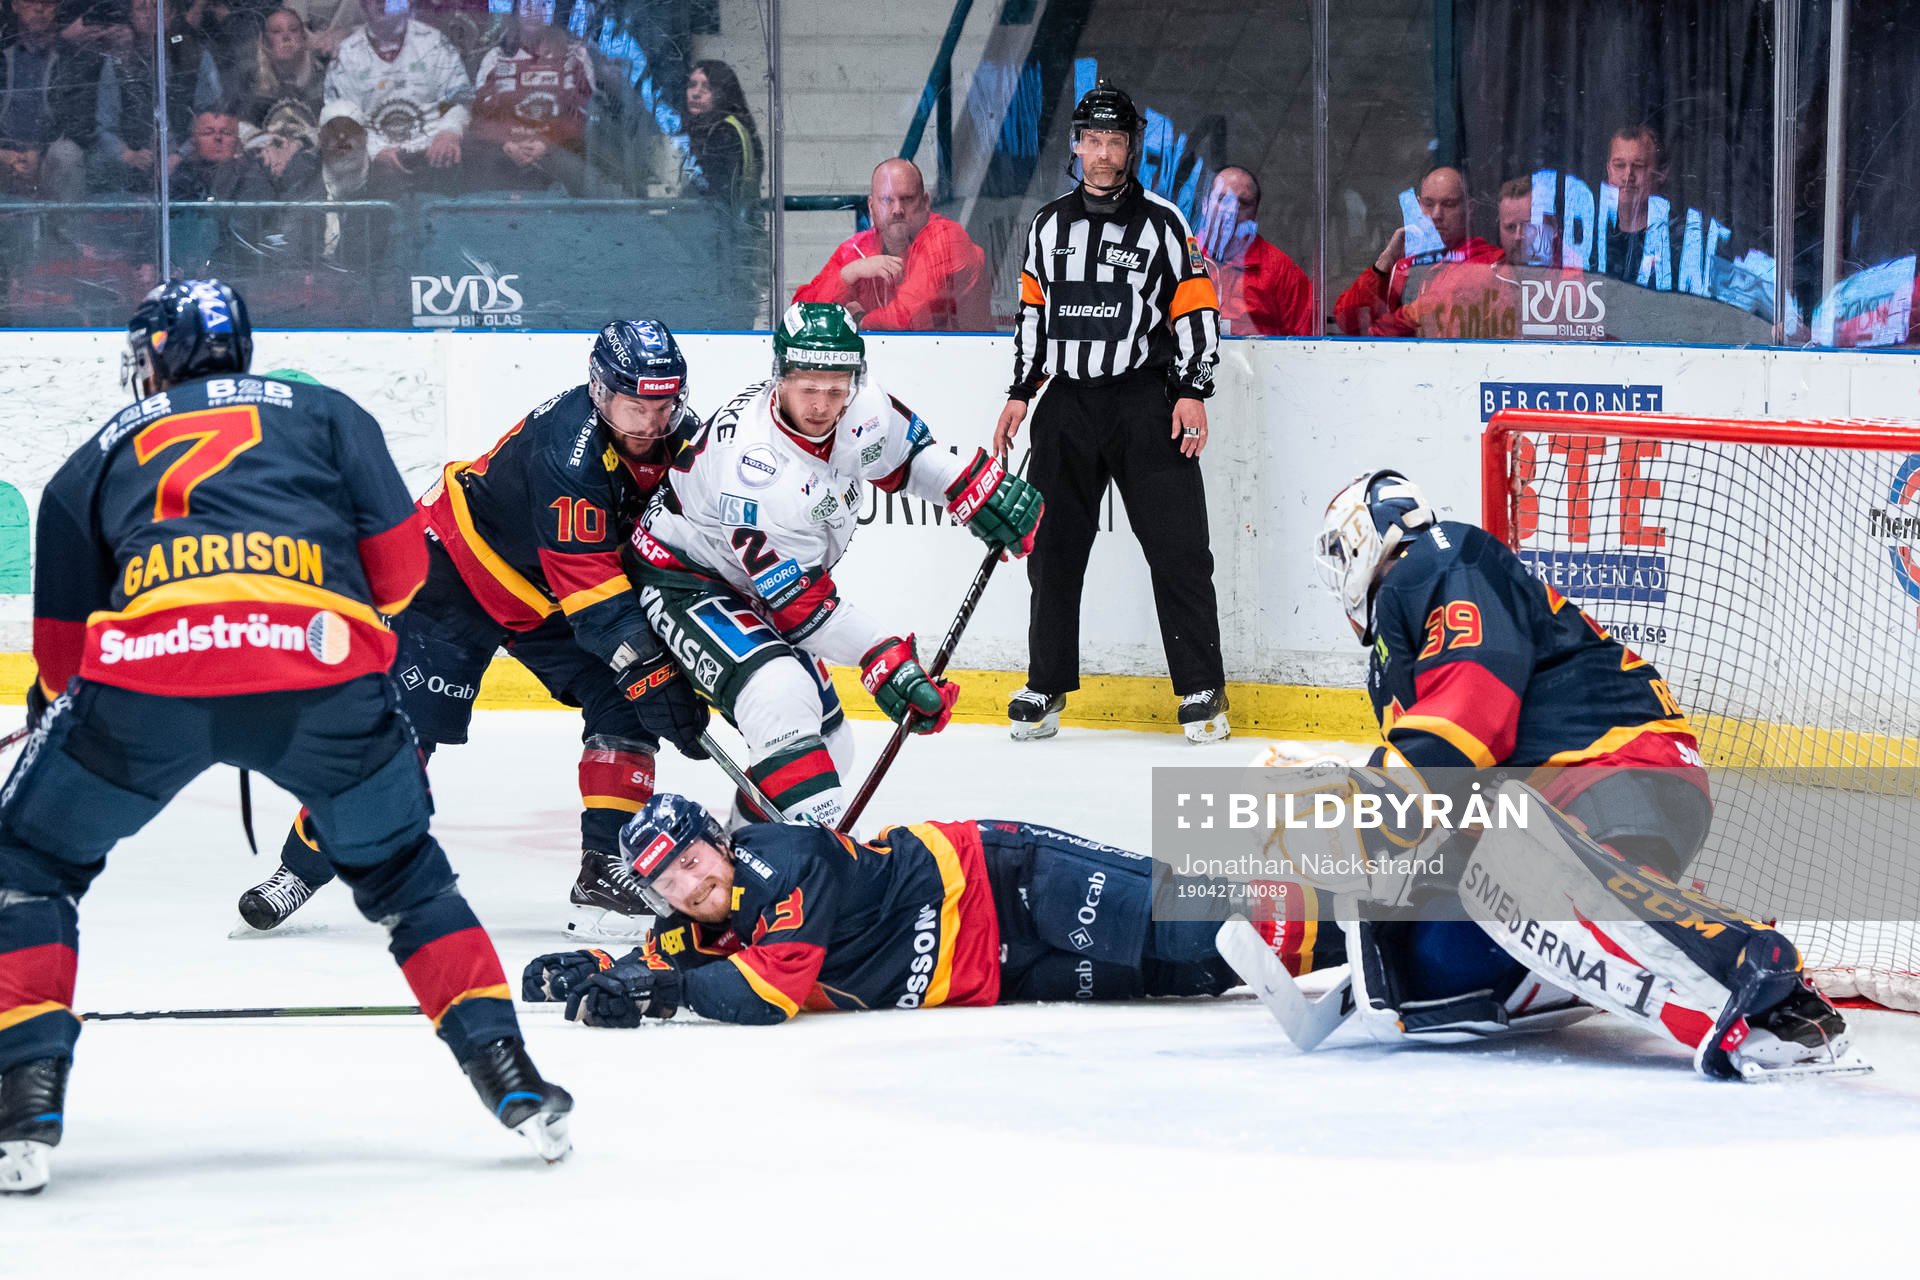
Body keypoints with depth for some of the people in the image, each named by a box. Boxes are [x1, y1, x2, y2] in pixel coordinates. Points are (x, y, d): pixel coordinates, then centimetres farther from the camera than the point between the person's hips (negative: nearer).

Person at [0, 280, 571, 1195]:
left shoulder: (94, 460, 29)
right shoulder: (326, 415, 29)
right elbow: (398, 568, 20)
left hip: (147, 659, -1)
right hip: (323, 665, 1)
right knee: (400, 872, 26)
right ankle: (513, 1081, 17)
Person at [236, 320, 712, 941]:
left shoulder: (675, 433, -12)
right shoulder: (571, 450, -36)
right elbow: (591, 591, -36)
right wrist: (651, 672, -38)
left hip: (547, 598, 7)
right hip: (463, 564, -7)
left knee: (624, 706, -8)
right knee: (403, 717, -11)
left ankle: (609, 870, -4)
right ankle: (304, 864, -1)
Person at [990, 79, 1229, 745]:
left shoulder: (1161, 222, -1)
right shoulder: (1050, 225, 11)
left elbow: (1196, 308, -2)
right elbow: (1032, 311, 18)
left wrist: (1193, 391, -10)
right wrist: (1019, 394, 12)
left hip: (1145, 402, -4)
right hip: (1068, 403, 4)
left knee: (1177, 550, -9)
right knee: (1052, 550, 3)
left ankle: (1202, 691, -3)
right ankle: (1046, 688, 12)